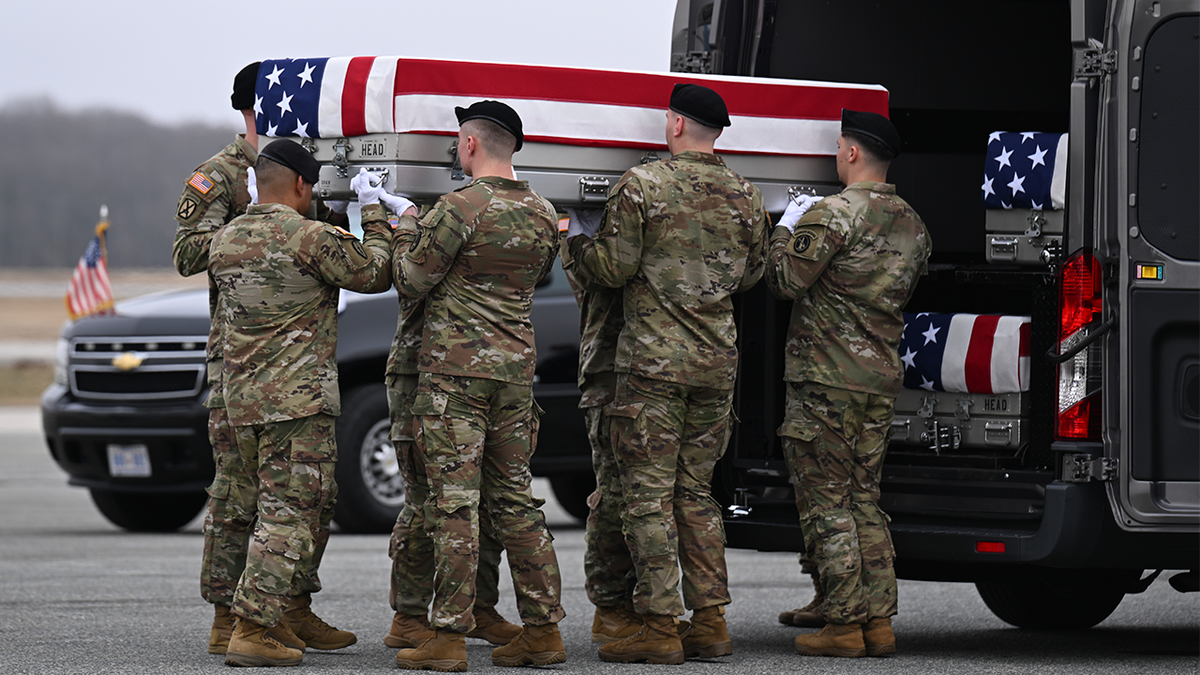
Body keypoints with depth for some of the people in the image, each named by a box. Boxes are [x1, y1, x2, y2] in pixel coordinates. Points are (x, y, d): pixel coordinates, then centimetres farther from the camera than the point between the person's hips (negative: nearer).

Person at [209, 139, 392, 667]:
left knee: (314, 505, 20)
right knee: (288, 513, -7)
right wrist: (377, 224, 15)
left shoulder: (224, 241, 10)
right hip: (298, 400, -8)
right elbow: (374, 274, -1)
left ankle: (295, 614, 26)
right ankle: (252, 631, -12)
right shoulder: (311, 238, -12)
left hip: (242, 400, 8)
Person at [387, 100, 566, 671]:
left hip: (455, 369, -6)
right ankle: (542, 628, 11)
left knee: (453, 500, -5)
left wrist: (405, 232, 13)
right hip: (516, 368, 6)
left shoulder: (460, 208, -13)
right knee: (513, 497, 12)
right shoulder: (543, 215, 8)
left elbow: (412, 279, -7)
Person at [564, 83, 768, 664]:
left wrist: (578, 247, 10)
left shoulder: (641, 185, -9)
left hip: (654, 360, -5)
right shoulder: (745, 197, 7)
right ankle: (710, 621, 11)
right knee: (697, 492, 14)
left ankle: (659, 627, -5)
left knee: (649, 494, -2)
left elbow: (614, 268, -9)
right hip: (718, 361, 5)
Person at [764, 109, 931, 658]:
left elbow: (787, 281, -16)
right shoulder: (912, 224, 12)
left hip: (825, 378, -7)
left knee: (826, 502, -2)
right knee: (865, 500, 14)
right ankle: (878, 621, 11)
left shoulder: (834, 213, -14)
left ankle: (844, 625, -4)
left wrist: (784, 231, 3)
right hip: (881, 380, 7)